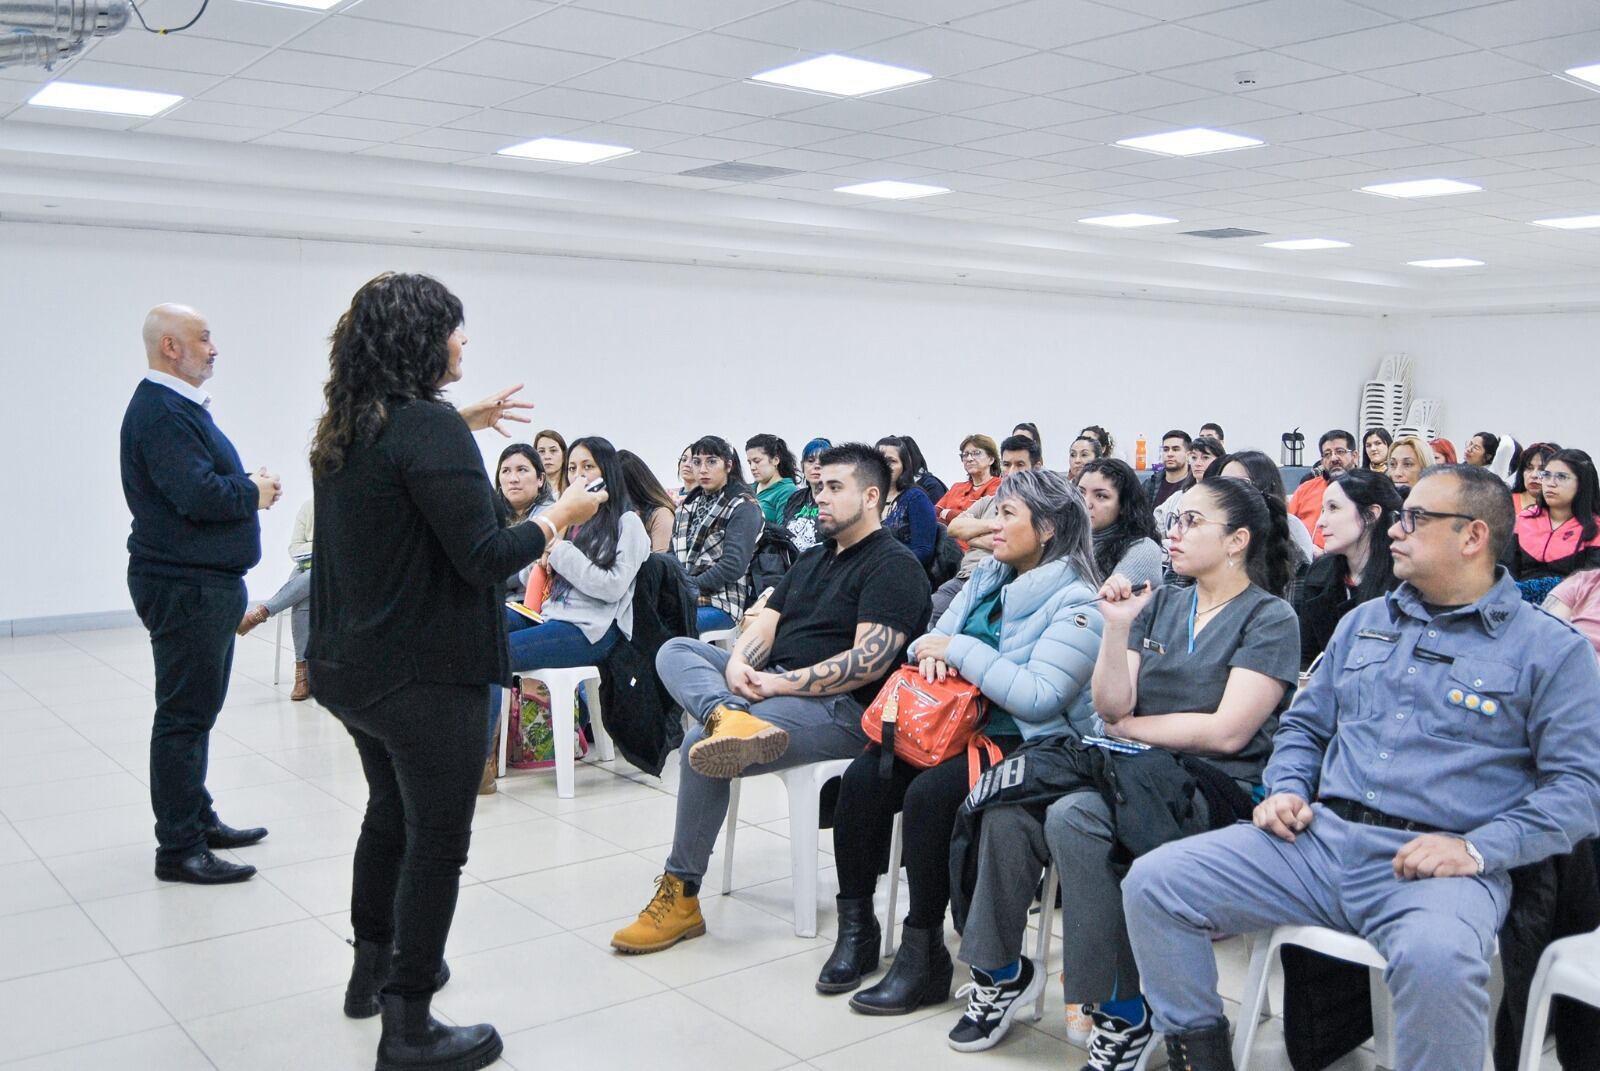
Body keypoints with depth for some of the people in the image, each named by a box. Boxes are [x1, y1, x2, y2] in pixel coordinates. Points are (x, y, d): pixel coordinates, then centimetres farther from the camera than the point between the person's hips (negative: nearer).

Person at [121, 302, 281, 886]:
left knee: (197, 708, 18)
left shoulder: (183, 406, 17)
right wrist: (254, 493, -11)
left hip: (208, 581, 11)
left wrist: (249, 482, 0)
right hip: (184, 585, -11)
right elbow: (197, 494, -27)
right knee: (184, 715, -5)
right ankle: (179, 849, 2)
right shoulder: (159, 411, -17)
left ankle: (198, 818, 30)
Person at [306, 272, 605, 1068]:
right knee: (436, 842, 2)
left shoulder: (345, 429, 6)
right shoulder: (426, 427, -20)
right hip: (427, 675, -9)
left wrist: (463, 424, 24)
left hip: (353, 666, 9)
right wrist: (561, 516, -8)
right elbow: (484, 557, -22)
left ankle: (372, 971, 41)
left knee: (390, 813, 25)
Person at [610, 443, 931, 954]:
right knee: (675, 650, -8)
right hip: (771, 680, 9)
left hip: (840, 707, -9)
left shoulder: (894, 566, -5)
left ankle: (681, 896, -12)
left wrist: (779, 684, -19)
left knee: (700, 744, -26)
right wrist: (737, 664, -10)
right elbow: (766, 624, 14)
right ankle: (727, 717, -42)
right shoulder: (812, 559, 23)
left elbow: (869, 662, -17)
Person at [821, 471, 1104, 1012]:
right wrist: (931, 651, -9)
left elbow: (1038, 698, -21)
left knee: (929, 793, -31)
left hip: (1027, 742, -7)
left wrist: (958, 648, -17)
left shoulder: (1075, 603, -11)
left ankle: (923, 955, -16)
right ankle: (856, 926, -2)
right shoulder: (987, 578, 14)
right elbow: (936, 637, 16)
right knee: (862, 778, -16)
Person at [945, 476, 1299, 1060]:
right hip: (1135, 767, 6)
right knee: (1006, 810, -21)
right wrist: (1116, 626, -6)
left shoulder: (1270, 618, -2)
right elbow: (1111, 706, 6)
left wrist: (1131, 726, -2)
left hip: (1217, 787, -6)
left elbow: (1227, 731, -13)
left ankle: (1121, 1011, -17)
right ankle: (1002, 971, -1)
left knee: (1074, 816, -32)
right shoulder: (1159, 604, 15)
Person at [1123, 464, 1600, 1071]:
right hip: (1321, 837, 5)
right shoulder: (1364, 622, 21)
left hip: (1438, 866, -5)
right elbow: (1305, 725, 26)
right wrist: (1286, 790, 4)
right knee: (1153, 883, -12)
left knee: (1436, 958, -41)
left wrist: (1478, 849, -16)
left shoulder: (1551, 649, 4)